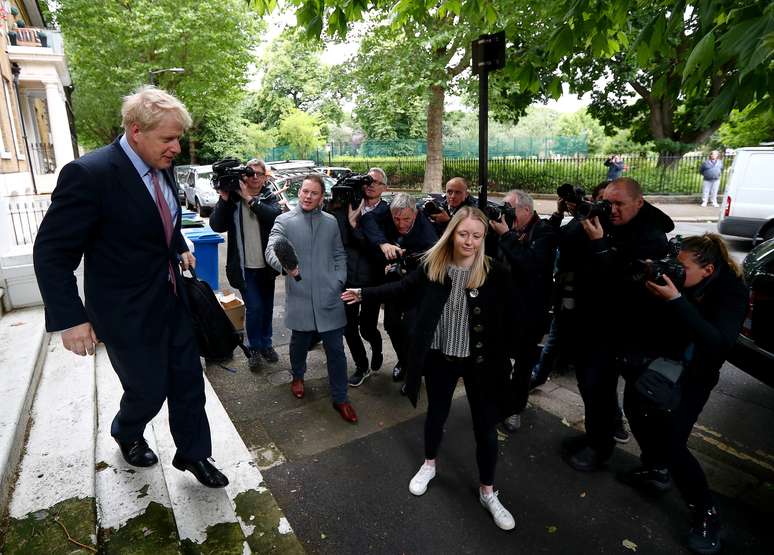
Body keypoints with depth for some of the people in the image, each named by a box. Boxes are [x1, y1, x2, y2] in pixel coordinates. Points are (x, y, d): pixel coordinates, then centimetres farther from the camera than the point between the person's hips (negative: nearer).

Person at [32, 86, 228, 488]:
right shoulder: (89, 174, -21)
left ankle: (192, 453, 35)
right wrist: (70, 318, -18)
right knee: (149, 390, 10)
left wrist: (180, 247, 8)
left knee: (188, 380, 14)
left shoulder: (161, 169, 1)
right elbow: (52, 252, -17)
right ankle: (126, 434, 46)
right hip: (128, 312, -6)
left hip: (172, 300, 7)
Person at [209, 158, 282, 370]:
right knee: (254, 307, -7)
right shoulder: (232, 197, -2)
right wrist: (224, 199, -21)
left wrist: (249, 198, -25)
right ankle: (255, 348, 14)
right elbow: (217, 226, -11)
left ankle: (266, 344, 33)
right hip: (244, 266, -2)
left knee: (267, 307, 14)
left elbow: (276, 216, -21)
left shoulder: (270, 198, 1)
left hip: (266, 265, 2)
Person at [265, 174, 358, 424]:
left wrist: (339, 281, -1)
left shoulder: (331, 222, 9)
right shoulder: (284, 221, -1)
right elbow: (271, 249, -16)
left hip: (329, 298, 1)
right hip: (299, 297, -1)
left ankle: (340, 398, 19)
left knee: (336, 350, 5)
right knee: (299, 343, 18)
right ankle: (298, 377, 47)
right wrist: (284, 265, -37)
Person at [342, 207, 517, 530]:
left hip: (480, 361, -1)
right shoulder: (432, 265, -11)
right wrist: (364, 294, 10)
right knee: (436, 413, 22)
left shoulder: (494, 273, -17)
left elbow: (509, 317, -12)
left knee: (485, 426, 11)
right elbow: (404, 289, 5)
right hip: (440, 357, 2)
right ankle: (429, 465, 50)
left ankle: (487, 492, 34)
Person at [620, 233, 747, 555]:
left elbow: (720, 343, -35)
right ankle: (656, 470, 37)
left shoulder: (731, 292, -20)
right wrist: (647, 281, -21)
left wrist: (676, 300, -40)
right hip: (655, 363, 5)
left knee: (672, 444, -10)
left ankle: (705, 514, 12)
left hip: (692, 377, -5)